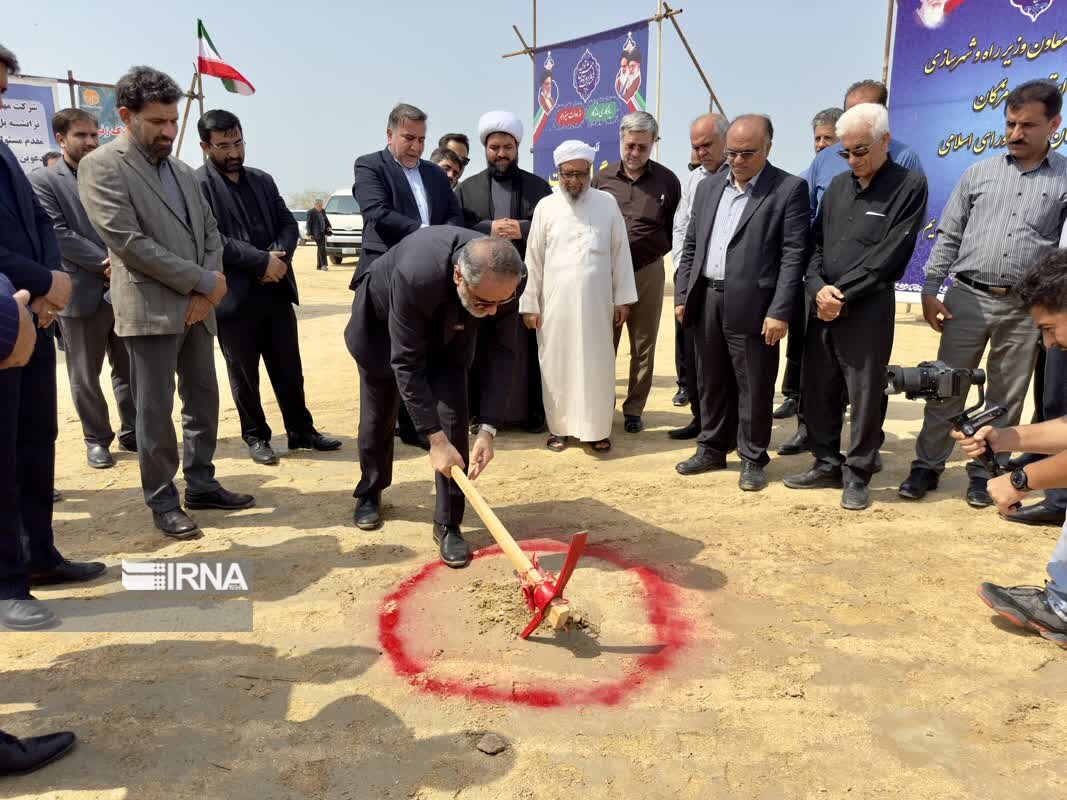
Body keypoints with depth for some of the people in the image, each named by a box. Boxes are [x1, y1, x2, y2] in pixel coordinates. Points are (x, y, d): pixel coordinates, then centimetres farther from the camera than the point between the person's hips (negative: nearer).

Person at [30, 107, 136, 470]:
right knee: (85, 374, 6)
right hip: (82, 292, -4)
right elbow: (59, 235, -11)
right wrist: (105, 262, -17)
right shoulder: (42, 181, -1)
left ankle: (132, 431, 23)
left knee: (130, 369, 10)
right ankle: (97, 438, 19)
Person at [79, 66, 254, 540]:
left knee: (204, 400, 12)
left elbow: (210, 232, 13)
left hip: (195, 307, 7)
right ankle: (162, 501, 13)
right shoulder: (101, 167, -7)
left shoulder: (183, 172, 16)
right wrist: (204, 282, -14)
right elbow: (129, 242, -16)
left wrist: (206, 291, -6)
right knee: (155, 411, 0)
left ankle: (200, 484, 25)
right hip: (150, 310, -7)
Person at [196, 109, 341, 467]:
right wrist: (262, 260, -18)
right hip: (235, 295, -5)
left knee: (289, 368, 11)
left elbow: (289, 224, 11)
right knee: (244, 374, 8)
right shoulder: (196, 185, -6)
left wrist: (278, 256, -9)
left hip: (276, 289, 5)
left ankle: (301, 430, 23)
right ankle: (256, 436, 22)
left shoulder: (263, 180, 14)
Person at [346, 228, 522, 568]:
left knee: (453, 416, -10)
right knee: (378, 415, 9)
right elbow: (406, 362, -36)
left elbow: (502, 351, -23)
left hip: (449, 326, 3)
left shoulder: (503, 281, -33)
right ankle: (369, 492, 37)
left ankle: (448, 524, 1)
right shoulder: (415, 275, -45)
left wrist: (488, 429, -29)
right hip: (382, 317, -2)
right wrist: (436, 439, -35)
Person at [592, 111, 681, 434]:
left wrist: (659, 250, -3)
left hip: (647, 272, 0)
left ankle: (634, 409, 19)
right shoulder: (602, 177, 3)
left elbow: (675, 228, 8)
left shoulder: (667, 180, 0)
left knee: (643, 347, 7)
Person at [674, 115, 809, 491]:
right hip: (705, 300, 5)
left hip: (751, 305, -5)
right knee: (711, 381, 15)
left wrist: (779, 311, -15)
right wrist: (682, 295, 8)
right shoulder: (708, 186, 12)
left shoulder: (789, 189, -4)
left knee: (753, 386, 4)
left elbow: (793, 255, -9)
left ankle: (753, 459, 19)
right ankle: (712, 448, 29)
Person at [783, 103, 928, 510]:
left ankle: (857, 474, 15)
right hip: (822, 306, 5)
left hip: (868, 310, -5)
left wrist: (842, 294, -13)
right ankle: (827, 463, 25)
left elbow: (890, 254, -11)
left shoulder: (909, 186, -3)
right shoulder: (838, 185, 13)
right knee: (819, 391, 10)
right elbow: (816, 243, 10)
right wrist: (818, 288, -8)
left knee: (865, 396, 1)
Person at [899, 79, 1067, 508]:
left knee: (1006, 398, 8)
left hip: (1025, 307, -1)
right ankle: (927, 465, 16)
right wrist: (930, 289, 1)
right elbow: (948, 236, 8)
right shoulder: (980, 173, 7)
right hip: (967, 297, 1)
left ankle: (985, 472, 21)